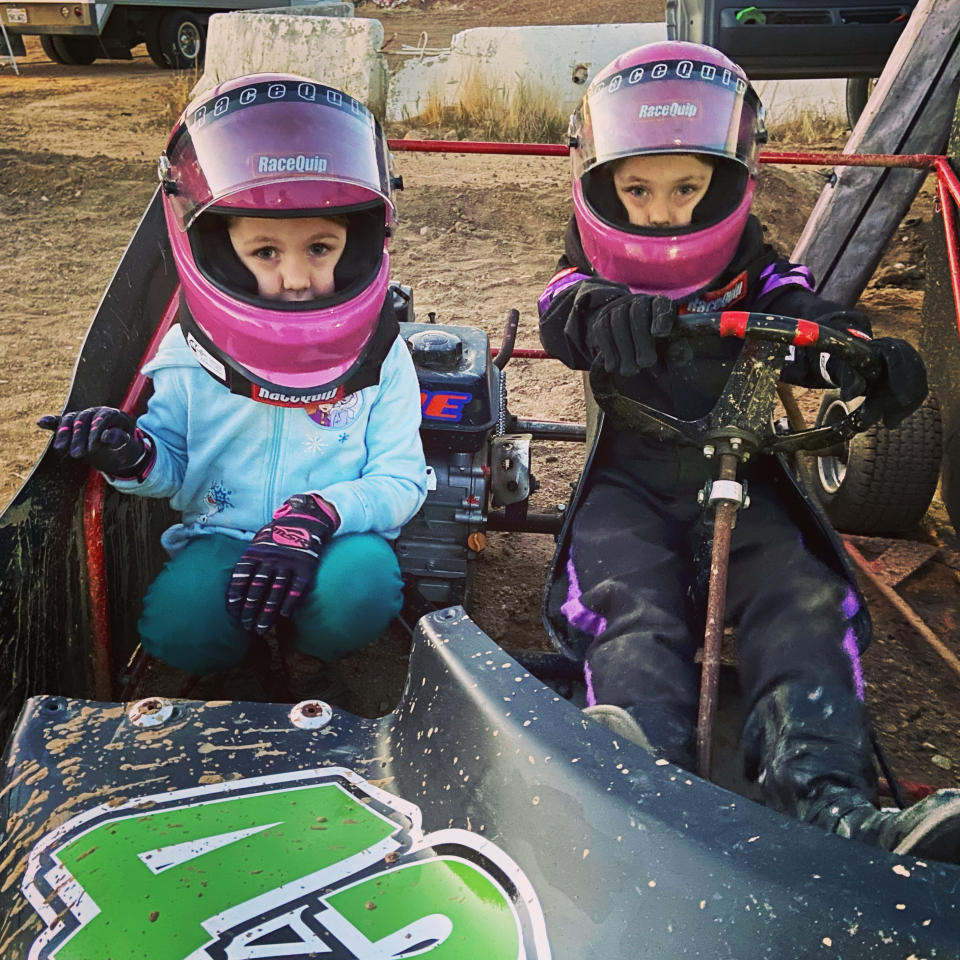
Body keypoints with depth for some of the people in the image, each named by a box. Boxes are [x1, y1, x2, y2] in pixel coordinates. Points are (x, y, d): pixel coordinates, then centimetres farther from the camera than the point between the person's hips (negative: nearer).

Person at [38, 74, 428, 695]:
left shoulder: (379, 358, -5)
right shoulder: (192, 357, 0)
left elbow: (400, 480, -7)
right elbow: (177, 461, 11)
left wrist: (319, 514, -26)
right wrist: (136, 456, -15)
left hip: (338, 541, 0)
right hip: (223, 537, 1)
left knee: (361, 589, -34)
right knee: (177, 628, -28)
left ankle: (313, 644, 2)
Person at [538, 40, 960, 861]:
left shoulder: (754, 272, 8)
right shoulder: (594, 272, 6)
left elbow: (810, 323, -12)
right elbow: (566, 313, -20)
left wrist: (867, 355, -38)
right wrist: (609, 311, -47)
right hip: (631, 478, -1)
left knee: (804, 601, -22)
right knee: (631, 601, -28)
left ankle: (828, 798, -34)